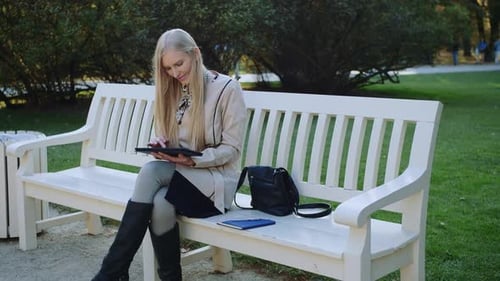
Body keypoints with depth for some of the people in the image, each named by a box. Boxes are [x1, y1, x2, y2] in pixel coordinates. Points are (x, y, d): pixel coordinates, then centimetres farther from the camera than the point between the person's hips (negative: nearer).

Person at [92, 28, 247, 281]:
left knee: (151, 172, -32)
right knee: (160, 204, -33)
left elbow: (231, 149, -7)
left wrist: (193, 160, -23)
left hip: (215, 180, -5)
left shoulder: (227, 89, -6)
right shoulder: (171, 91, 12)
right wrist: (160, 147, -8)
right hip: (177, 175, 5)